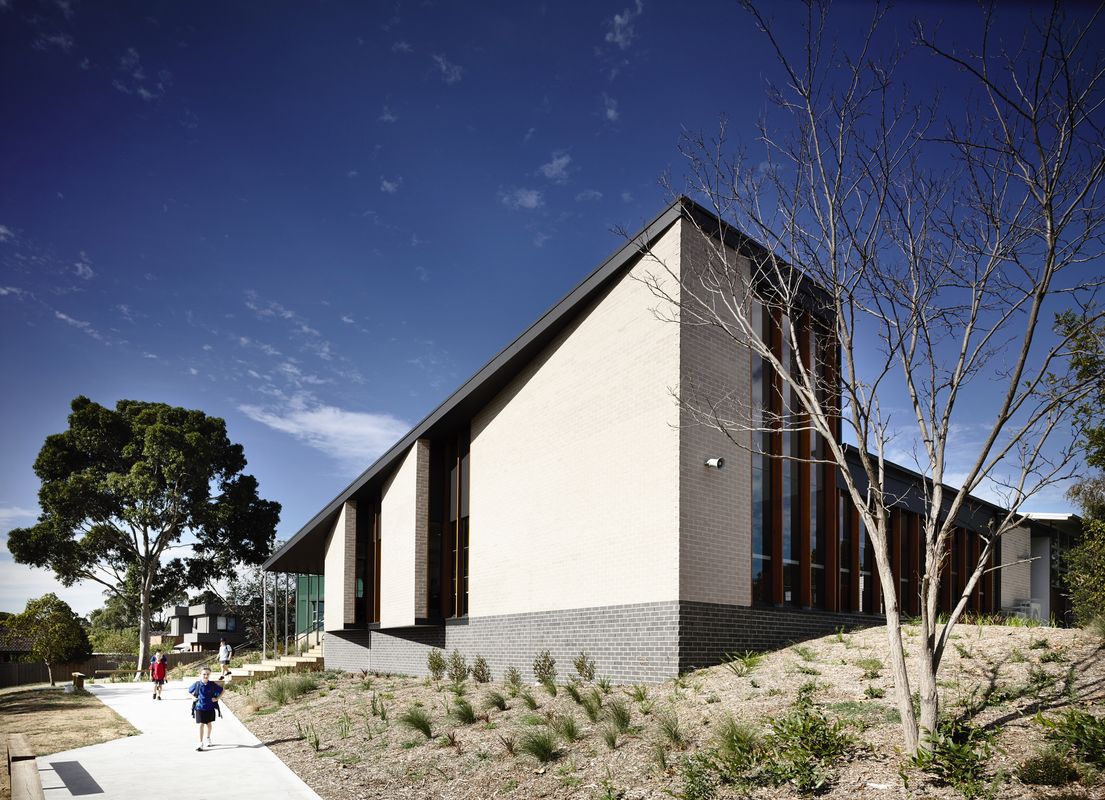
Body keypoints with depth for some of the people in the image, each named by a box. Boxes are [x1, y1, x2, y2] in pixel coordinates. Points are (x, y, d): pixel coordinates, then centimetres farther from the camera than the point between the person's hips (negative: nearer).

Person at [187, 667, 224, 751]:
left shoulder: (212, 685, -8)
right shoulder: (197, 684, -8)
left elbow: (222, 690, 5)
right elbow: (189, 691, 12)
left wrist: (217, 698, -4)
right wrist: (194, 698, 0)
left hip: (210, 708, 1)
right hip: (199, 708, -1)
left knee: (208, 723, 17)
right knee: (201, 725, -6)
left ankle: (208, 739, 39)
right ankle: (200, 743, -3)